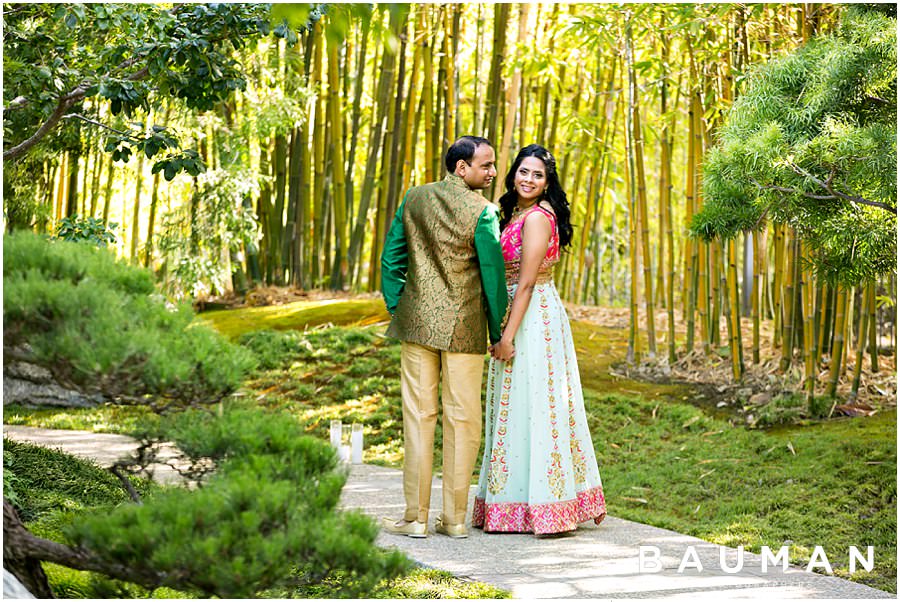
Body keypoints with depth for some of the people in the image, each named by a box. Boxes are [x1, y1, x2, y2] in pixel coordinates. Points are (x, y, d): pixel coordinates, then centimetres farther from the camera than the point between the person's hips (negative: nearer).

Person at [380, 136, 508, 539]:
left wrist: (395, 308, 15)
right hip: (464, 327, -3)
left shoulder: (414, 199, 5)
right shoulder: (482, 211, -9)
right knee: (463, 419, 6)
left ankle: (416, 517, 8)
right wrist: (497, 331, 2)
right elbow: (493, 273, -7)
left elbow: (392, 259, 7)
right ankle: (454, 518, 11)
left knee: (419, 416, 6)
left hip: (417, 321, 3)